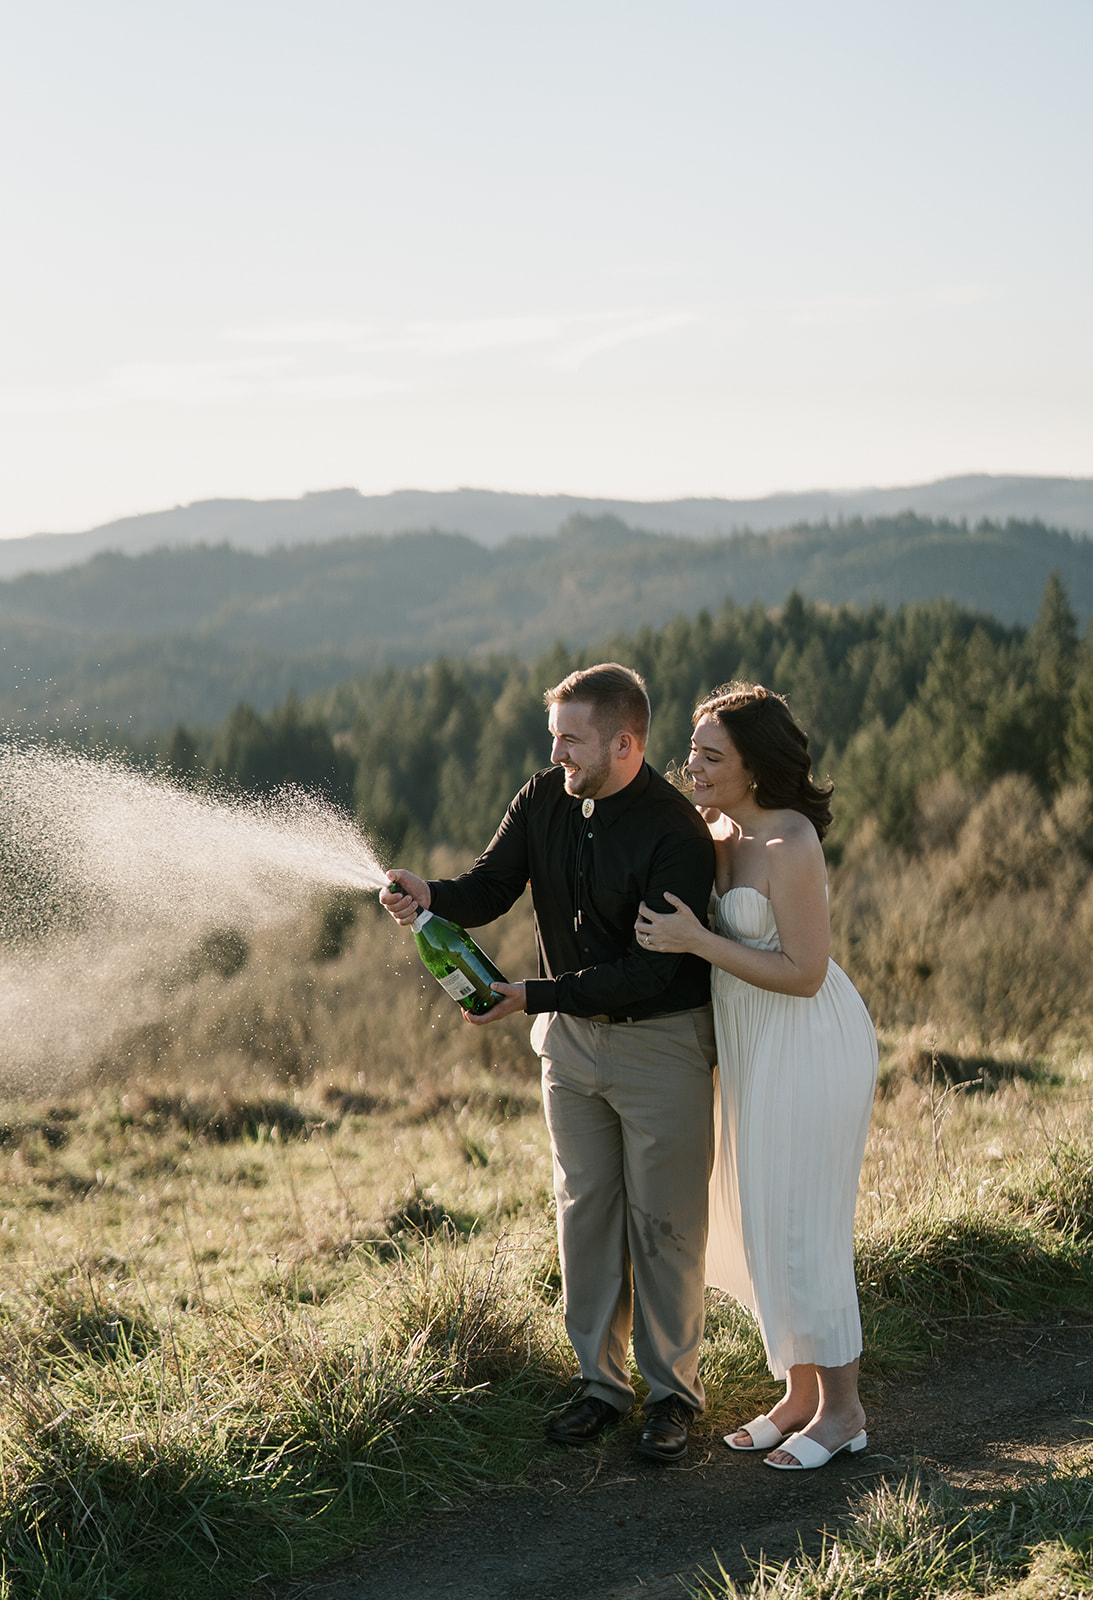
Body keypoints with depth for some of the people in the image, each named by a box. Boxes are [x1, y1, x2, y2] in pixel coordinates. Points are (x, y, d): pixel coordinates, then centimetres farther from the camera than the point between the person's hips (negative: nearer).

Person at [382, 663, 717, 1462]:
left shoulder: (677, 834, -23)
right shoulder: (544, 801, -3)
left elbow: (649, 970, -24)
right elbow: (491, 888, -1)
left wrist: (531, 996, -25)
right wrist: (431, 895, -24)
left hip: (661, 1042, -6)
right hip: (570, 1035, 6)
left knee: (663, 1219, 3)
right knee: (584, 1208, 11)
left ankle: (673, 1389, 17)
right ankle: (602, 1380, 24)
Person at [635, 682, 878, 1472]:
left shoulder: (789, 847, -22)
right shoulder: (724, 833, 5)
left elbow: (804, 972, -22)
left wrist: (696, 940, -22)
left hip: (809, 1049, -9)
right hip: (758, 1049, 9)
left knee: (799, 1227, -2)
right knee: (762, 1224, 14)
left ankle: (842, 1408, 13)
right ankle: (801, 1392, 27)